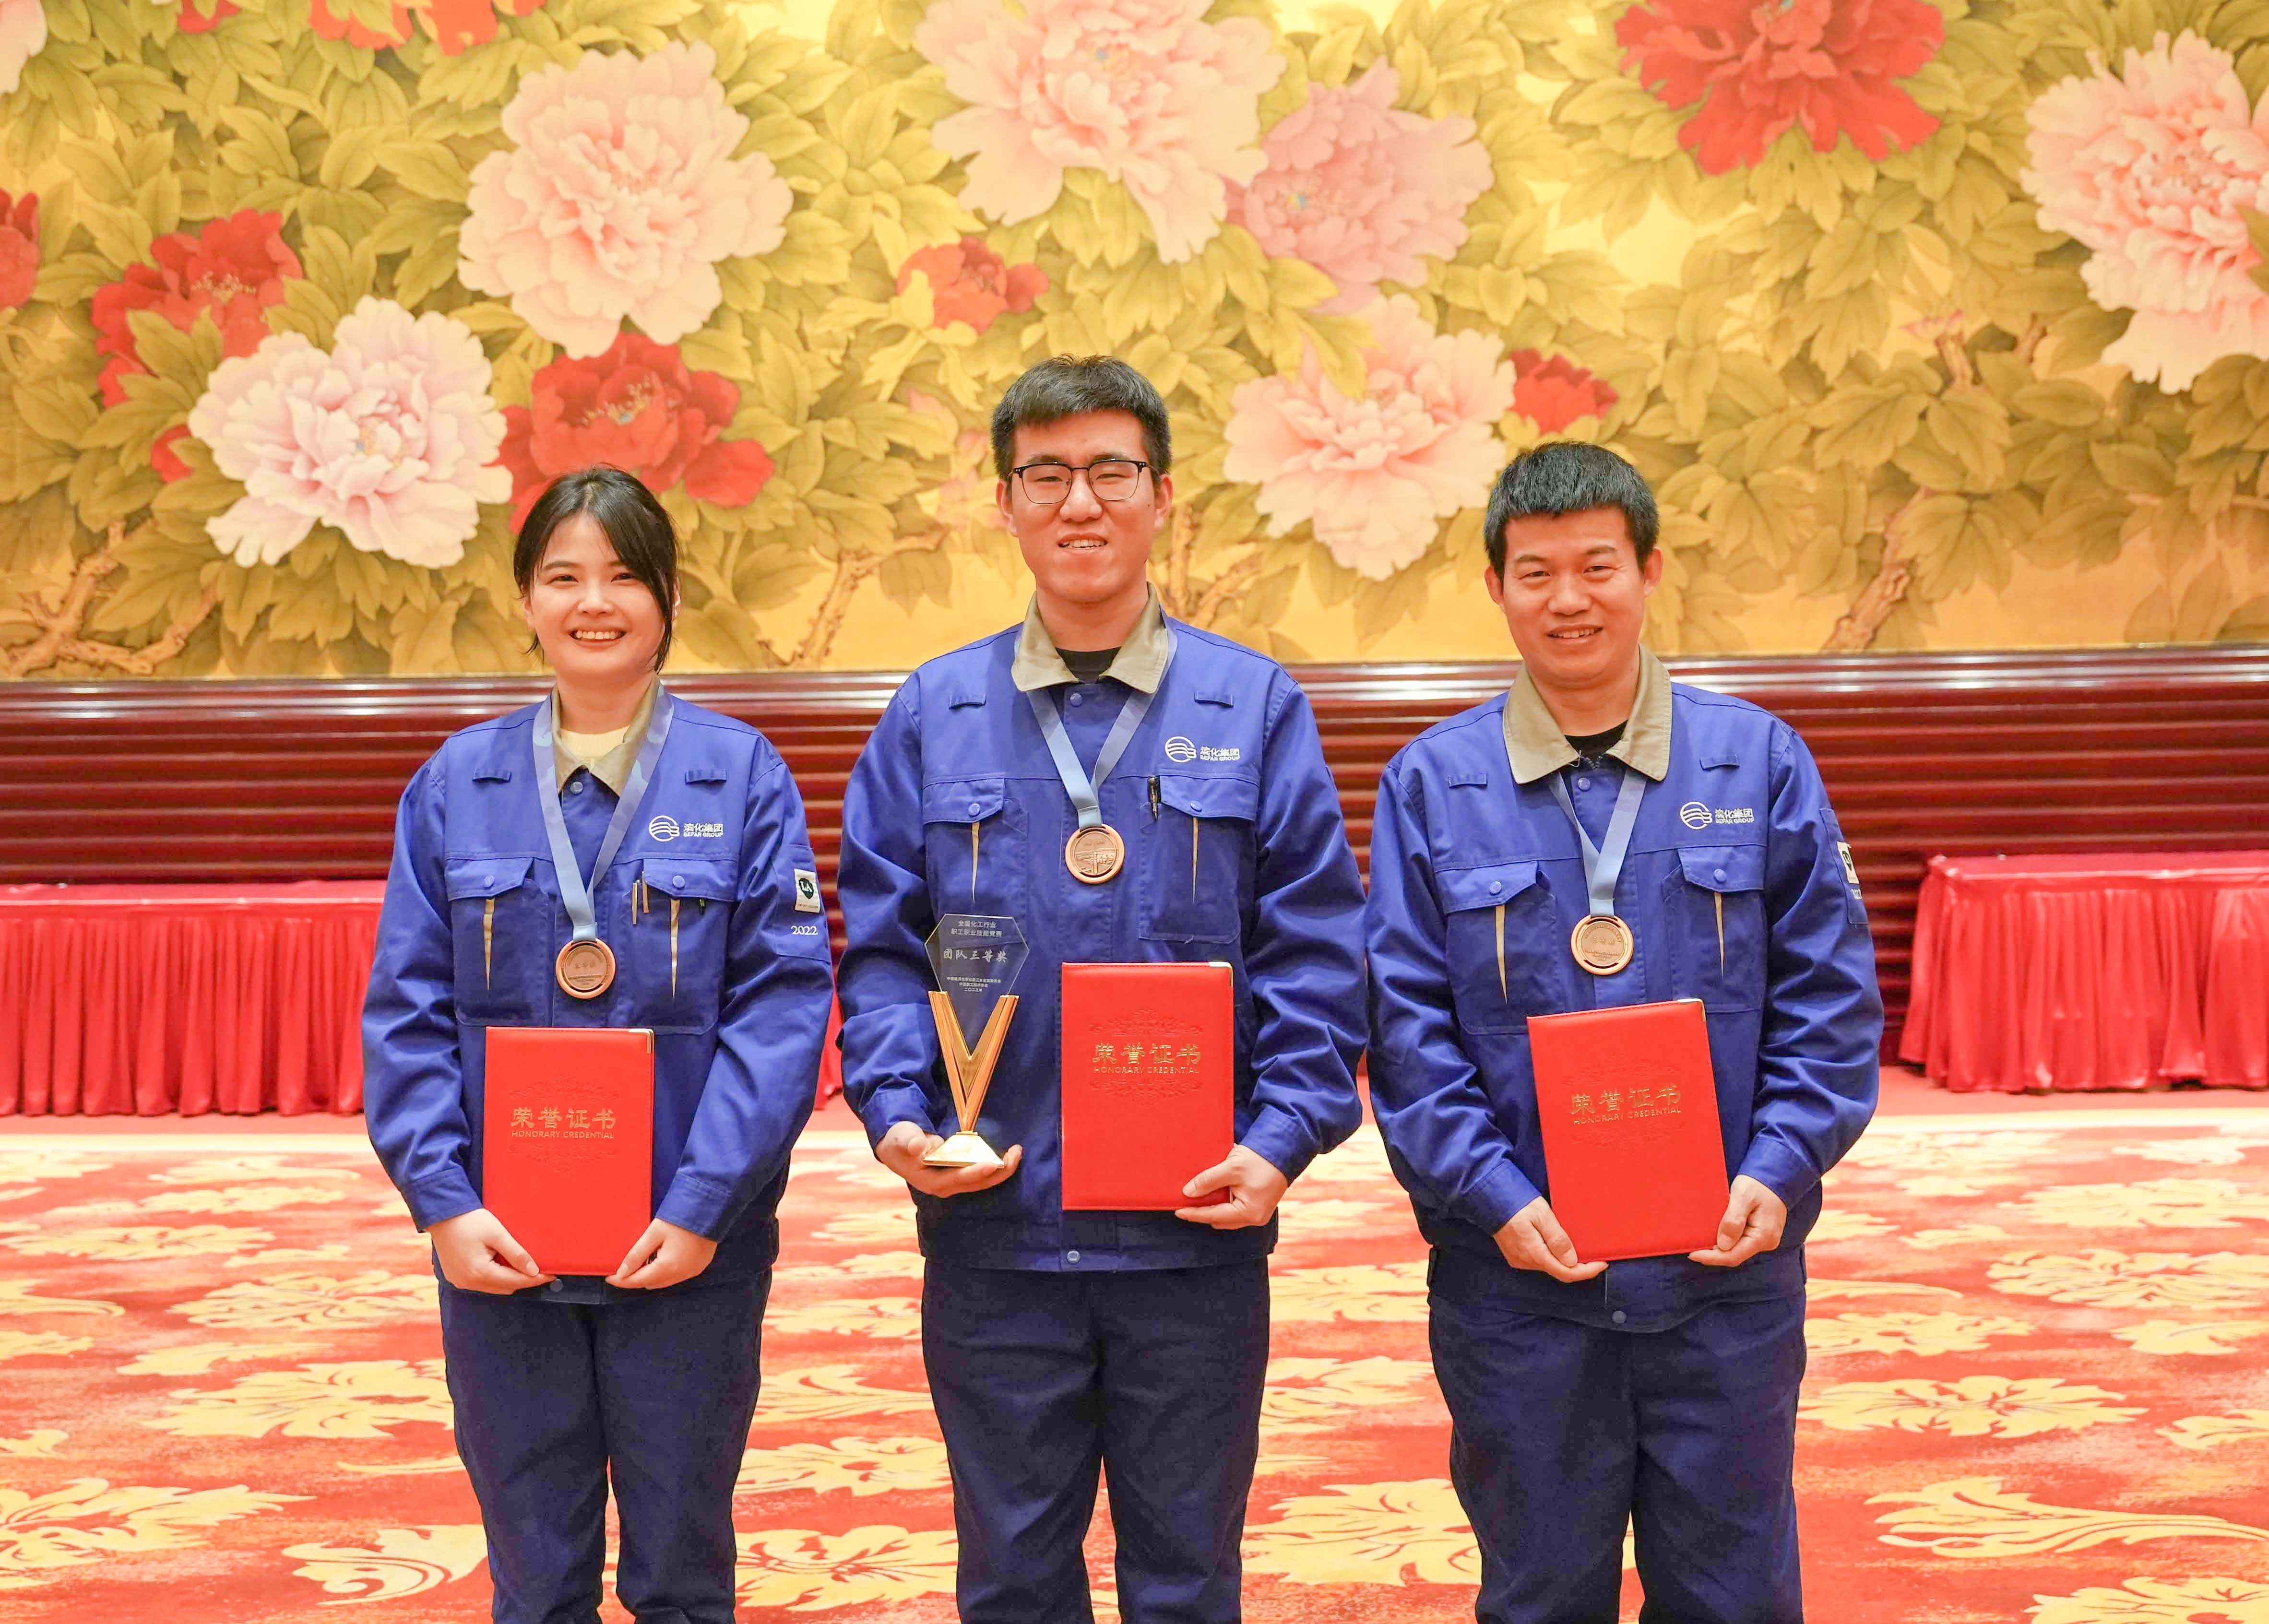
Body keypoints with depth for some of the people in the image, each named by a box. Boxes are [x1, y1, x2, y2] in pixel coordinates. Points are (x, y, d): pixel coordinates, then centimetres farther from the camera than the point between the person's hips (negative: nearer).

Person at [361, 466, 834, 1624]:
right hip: (500, 1249, 2)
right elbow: (407, 1010, 2)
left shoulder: (742, 776, -3)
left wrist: (703, 1205, -15)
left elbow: (784, 1002, -8)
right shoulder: (456, 785, 4)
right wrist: (443, 1201, -10)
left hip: (686, 1249, -1)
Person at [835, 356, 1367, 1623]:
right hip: (994, 1230, 1)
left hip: (1196, 1232, -1)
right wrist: (896, 1114, -11)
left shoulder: (1255, 709, 2)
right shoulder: (933, 716, 5)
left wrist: (1285, 1136, -12)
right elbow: (884, 949, 4)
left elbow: (1315, 954, -1)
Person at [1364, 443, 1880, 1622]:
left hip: (1727, 1272, 1)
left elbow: (1829, 994, 3)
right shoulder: (1431, 784, 1)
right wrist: (1494, 1195, -13)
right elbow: (1405, 1025, -2)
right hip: (1517, 1277, 0)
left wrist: (1780, 1171, -9)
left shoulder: (1759, 761, 3)